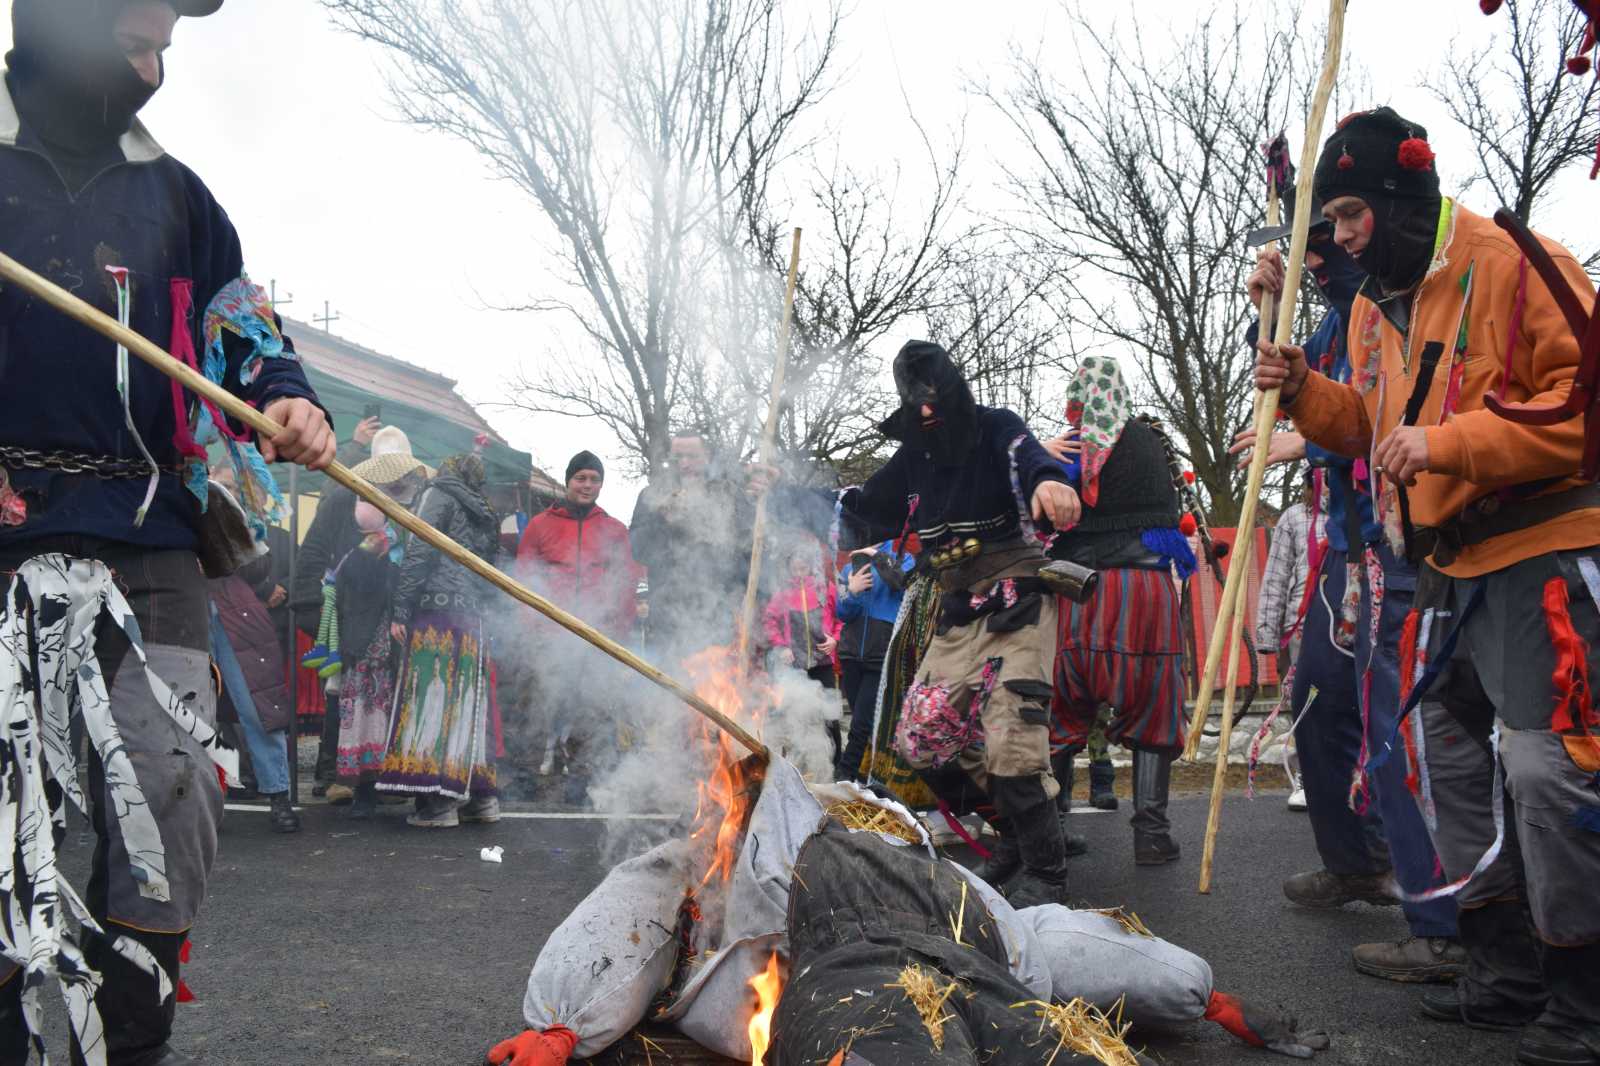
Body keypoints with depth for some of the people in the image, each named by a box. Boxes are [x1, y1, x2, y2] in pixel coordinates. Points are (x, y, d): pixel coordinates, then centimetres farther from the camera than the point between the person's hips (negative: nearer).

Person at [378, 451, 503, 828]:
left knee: (431, 696, -8)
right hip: (472, 621, 7)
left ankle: (437, 801, -12)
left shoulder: (440, 493, 5)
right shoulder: (485, 517, 25)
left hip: (436, 611, -7)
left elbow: (419, 552, -8)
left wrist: (400, 610, -10)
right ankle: (479, 796, 9)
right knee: (465, 704, 9)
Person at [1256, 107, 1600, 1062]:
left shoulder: (1521, 267, -11)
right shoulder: (1373, 308, 13)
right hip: (1447, 566, 9)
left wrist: (1449, 443, -25)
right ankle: (1506, 973, 27)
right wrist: (1306, 392, 2)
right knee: (1456, 759, 13)